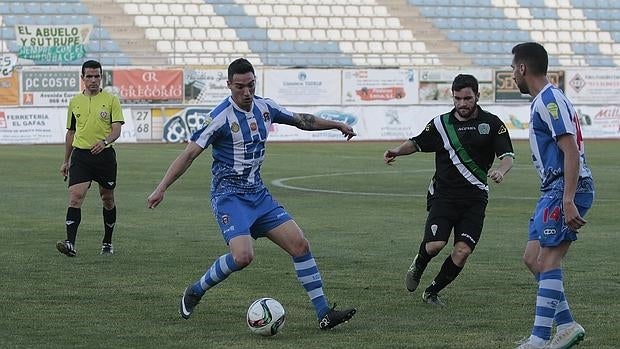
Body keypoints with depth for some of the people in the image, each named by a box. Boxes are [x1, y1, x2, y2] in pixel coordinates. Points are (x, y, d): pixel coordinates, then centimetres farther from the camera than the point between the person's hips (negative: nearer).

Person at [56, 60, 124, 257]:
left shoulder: (111, 100, 0)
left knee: (107, 199, 11)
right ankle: (70, 243, -24)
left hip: (104, 154, -1)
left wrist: (105, 141, -30)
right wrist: (66, 161, 20)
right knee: (75, 196, -15)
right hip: (80, 155, 1)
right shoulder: (74, 102, 10)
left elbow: (116, 129, -8)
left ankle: (107, 243, 26)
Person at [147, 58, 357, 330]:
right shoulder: (221, 117, -15)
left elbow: (301, 120, 23)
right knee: (243, 256, -26)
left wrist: (337, 125, 31)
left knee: (300, 245, -3)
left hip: (258, 194, 7)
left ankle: (323, 313, 2)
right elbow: (189, 154, -15)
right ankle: (195, 292, -1)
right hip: (229, 196, -7)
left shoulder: (264, 107, 5)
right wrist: (161, 189, -20)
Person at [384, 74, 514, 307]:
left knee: (462, 252, -11)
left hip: (474, 199, 0)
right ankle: (418, 266, 18)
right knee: (435, 245, -19)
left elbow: (508, 155, -3)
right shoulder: (441, 124, 3)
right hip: (443, 196, 0)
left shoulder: (491, 123, 1)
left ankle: (432, 292, 13)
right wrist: (397, 151, -4)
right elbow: (417, 143, 17)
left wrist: (501, 171, -26)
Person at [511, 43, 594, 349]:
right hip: (554, 190, 10)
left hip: (566, 189, -10)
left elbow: (571, 151, -22)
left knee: (547, 261, -11)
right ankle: (566, 324, 9)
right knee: (532, 258, 9)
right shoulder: (543, 100, 18)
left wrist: (568, 201, -27)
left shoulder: (550, 100, -14)